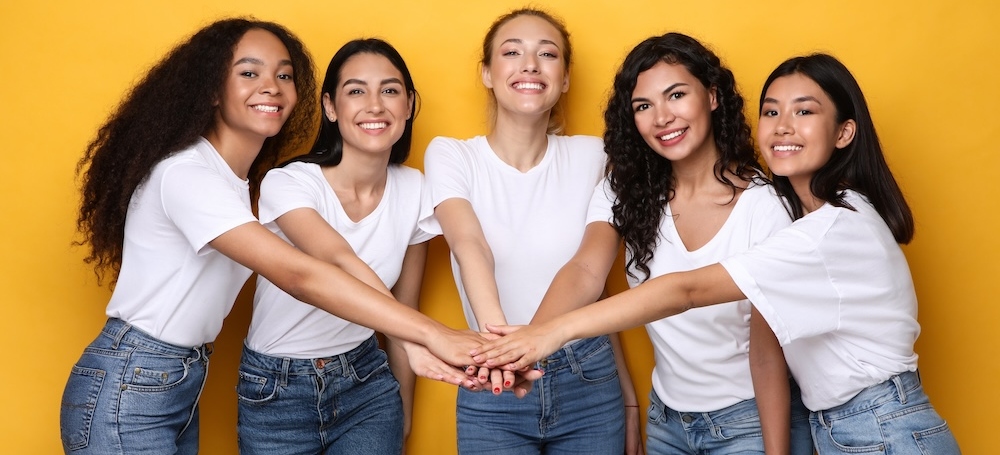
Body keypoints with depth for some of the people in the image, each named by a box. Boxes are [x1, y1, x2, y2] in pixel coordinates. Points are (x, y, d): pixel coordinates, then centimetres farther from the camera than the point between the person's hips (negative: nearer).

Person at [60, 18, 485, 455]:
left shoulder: (240, 178, 8)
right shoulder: (187, 173, -23)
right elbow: (298, 275, -33)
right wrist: (431, 334, -39)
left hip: (184, 386, 8)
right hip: (126, 393, -8)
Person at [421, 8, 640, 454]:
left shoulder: (590, 157, 0)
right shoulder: (450, 155, -6)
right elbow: (470, 245, -25)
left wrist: (629, 395, 10)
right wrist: (495, 332, -44)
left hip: (590, 383, 2)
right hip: (494, 391, -2)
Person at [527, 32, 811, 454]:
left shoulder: (761, 203, -17)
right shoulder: (624, 190, -7)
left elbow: (768, 350, -14)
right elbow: (585, 272, -25)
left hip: (749, 420, -4)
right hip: (666, 417, 4)